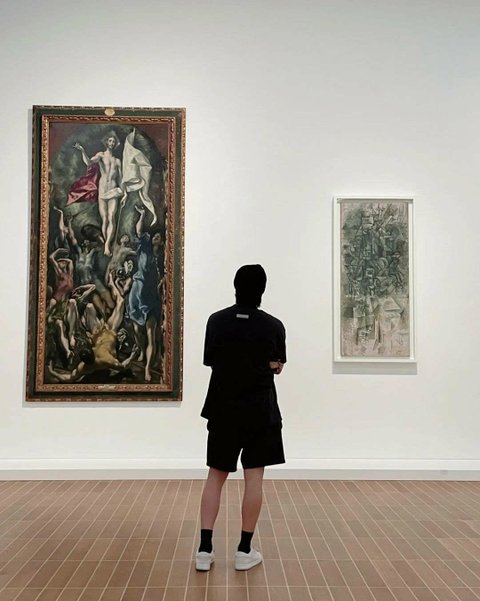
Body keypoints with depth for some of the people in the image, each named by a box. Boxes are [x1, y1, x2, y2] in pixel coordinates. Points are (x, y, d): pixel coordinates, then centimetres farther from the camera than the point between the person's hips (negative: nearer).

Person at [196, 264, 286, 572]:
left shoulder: (216, 321, -3)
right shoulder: (273, 325, -7)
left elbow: (211, 360, 8)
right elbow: (277, 366, 6)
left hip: (223, 408, 2)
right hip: (260, 410, -2)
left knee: (216, 476, 11)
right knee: (254, 477, 7)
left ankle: (205, 549, 10)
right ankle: (245, 550, 13)